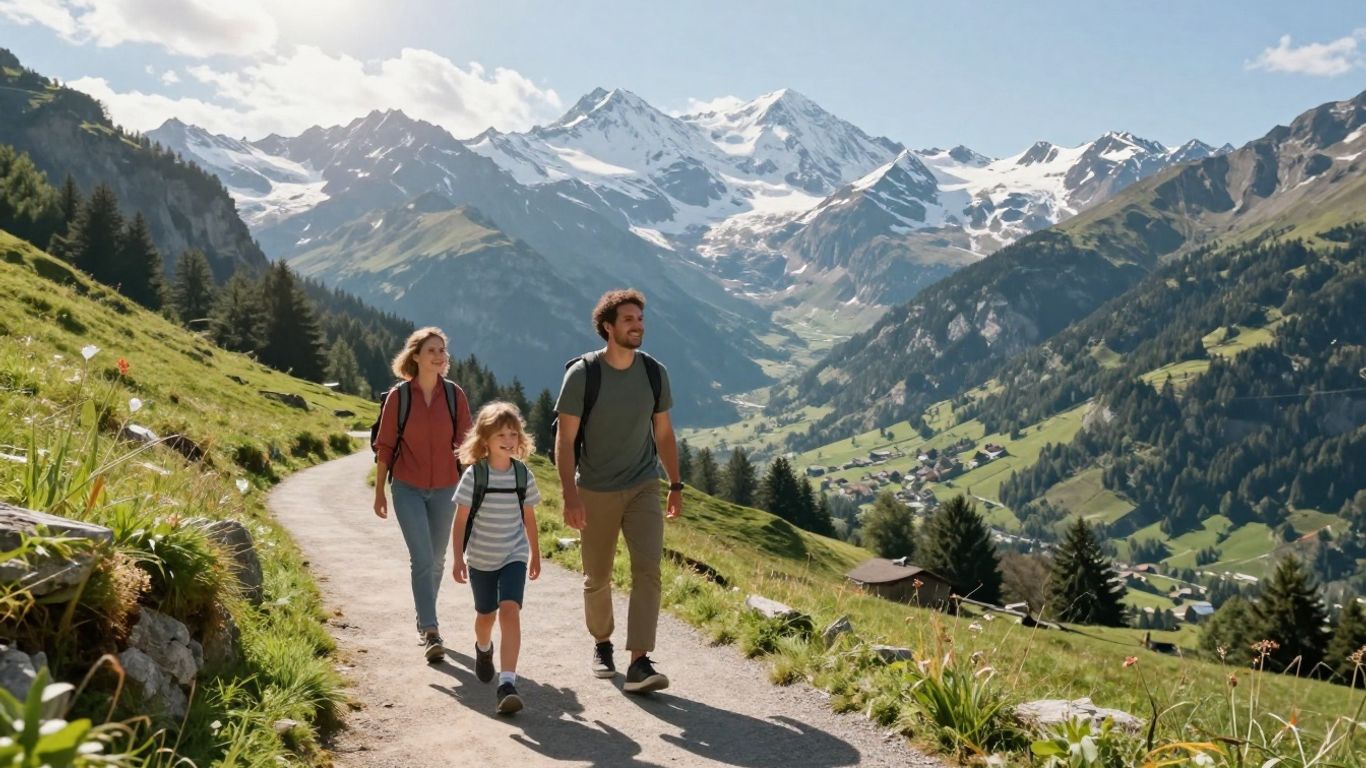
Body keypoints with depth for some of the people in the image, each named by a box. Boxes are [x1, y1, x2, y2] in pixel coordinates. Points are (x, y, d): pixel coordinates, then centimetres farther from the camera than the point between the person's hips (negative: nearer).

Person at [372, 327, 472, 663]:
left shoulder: (455, 395, -2)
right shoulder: (398, 396, -6)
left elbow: (465, 443, 3)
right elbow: (384, 446, 0)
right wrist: (379, 491, 2)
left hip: (445, 488, 3)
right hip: (408, 488, -2)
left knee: (436, 560, 13)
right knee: (422, 559, -11)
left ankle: (424, 620, 34)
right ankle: (431, 633, -9)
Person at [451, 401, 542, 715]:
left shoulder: (523, 474, -4)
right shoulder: (474, 475, -11)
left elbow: (529, 517, 7)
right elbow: (461, 519, -7)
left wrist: (535, 554, 12)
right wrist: (458, 558, -9)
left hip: (514, 556, 0)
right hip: (480, 558, 0)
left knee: (510, 611, -18)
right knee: (486, 614, 17)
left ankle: (507, 683, -20)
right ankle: (483, 649, 53)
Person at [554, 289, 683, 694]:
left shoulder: (654, 372, -2)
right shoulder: (582, 374, -13)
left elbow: (663, 431, 9)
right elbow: (565, 439, -13)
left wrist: (676, 484, 10)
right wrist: (570, 496, -20)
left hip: (643, 487, 2)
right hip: (596, 491, -2)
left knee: (648, 569, -12)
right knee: (597, 577, 11)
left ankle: (639, 664, -12)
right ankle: (601, 644, 36)